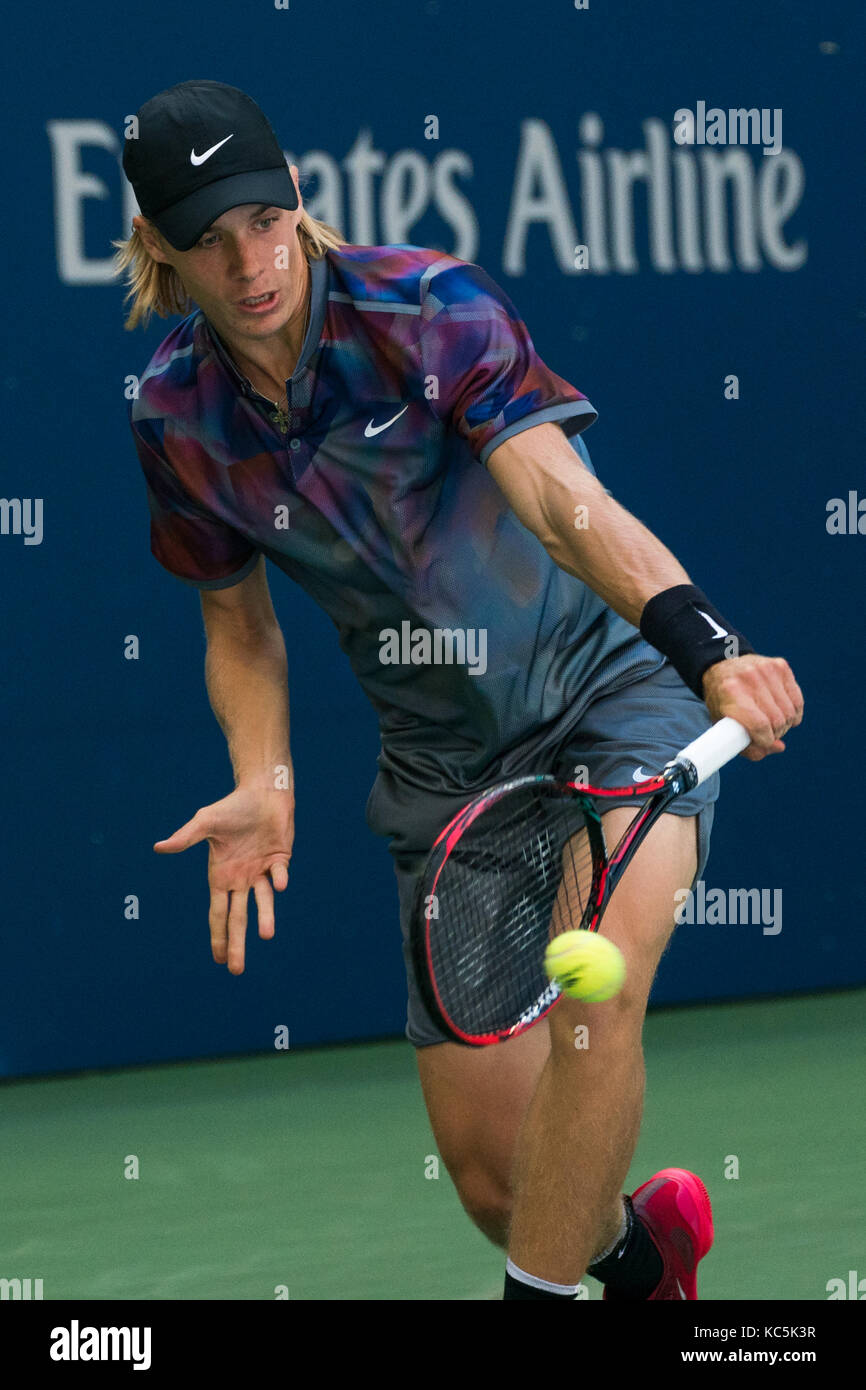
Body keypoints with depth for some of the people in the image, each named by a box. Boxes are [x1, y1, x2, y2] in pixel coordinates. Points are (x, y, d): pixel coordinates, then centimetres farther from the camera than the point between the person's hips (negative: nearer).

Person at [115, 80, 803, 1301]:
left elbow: (560, 493, -35)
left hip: (614, 694, -4)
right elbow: (240, 621, 9)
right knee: (492, 1170, 0)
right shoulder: (178, 419, -6)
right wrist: (265, 783, -9)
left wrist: (704, 645, -51)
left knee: (594, 995, -32)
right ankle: (641, 1234, 34)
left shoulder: (427, 309, -20)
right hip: (443, 765, 4)